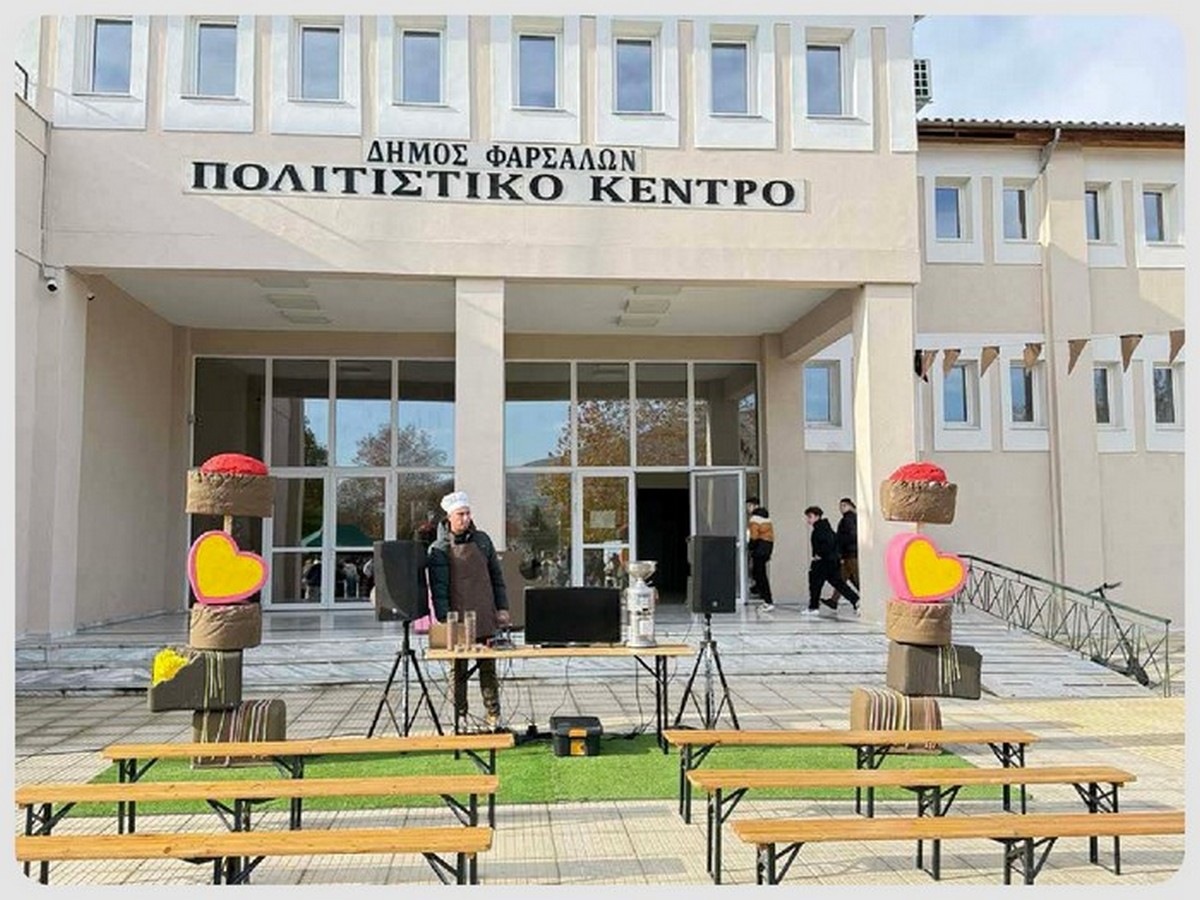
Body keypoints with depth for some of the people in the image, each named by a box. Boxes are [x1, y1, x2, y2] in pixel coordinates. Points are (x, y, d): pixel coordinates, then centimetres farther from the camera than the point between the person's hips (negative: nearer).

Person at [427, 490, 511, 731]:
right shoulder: (439, 549, -4)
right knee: (459, 670, 5)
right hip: (458, 618, -3)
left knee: (488, 667, 8)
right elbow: (438, 587, -7)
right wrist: (445, 620, -14)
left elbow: (496, 575, 11)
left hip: (485, 617, 3)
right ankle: (460, 717, 13)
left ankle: (493, 715, 15)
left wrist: (502, 608, 6)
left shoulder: (482, 539, 7)